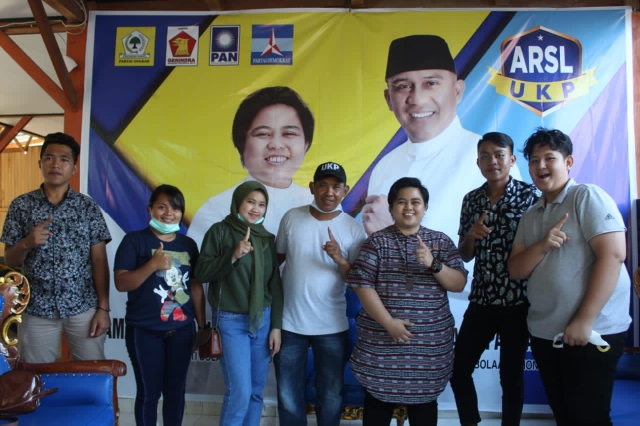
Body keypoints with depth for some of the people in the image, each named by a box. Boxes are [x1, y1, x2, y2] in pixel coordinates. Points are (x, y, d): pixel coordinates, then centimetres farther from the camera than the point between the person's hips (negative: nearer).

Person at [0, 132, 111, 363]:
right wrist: (26, 243, -18)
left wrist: (103, 307, -7)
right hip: (36, 309, 1)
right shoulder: (21, 205, 1)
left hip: (84, 307, -1)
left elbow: (99, 260, -2)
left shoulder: (88, 206, -1)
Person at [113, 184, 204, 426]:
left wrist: (202, 326, 8)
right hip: (144, 331, -3)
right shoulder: (134, 240, -5)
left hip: (181, 330, 4)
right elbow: (121, 283, -12)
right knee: (149, 392, 6)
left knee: (176, 390, 13)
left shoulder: (188, 244, 7)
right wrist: (153, 265, -26)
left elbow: (196, 286, 10)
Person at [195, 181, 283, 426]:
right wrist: (233, 256, -21)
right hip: (231, 321, -4)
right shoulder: (220, 231, -2)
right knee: (240, 392, -8)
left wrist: (276, 326, 4)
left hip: (263, 320, 4)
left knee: (256, 392, 9)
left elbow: (275, 285, 8)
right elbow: (202, 272, -8)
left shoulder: (267, 238, 8)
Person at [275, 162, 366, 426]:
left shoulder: (354, 229, -6)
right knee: (289, 398, 15)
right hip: (289, 323, 1)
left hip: (332, 327, 0)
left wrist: (339, 259, -23)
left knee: (330, 398, 16)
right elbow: (276, 258, 8)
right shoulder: (291, 218, -2)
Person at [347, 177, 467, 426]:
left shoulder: (441, 242, 5)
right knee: (378, 401, 10)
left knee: (424, 401, 14)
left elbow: (459, 284, 0)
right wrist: (389, 322, -16)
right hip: (382, 341, -1)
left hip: (429, 343, 2)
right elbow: (362, 285, -9)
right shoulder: (377, 241, -2)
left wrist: (433, 265, -18)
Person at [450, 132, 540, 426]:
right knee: (457, 369, 9)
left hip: (517, 301, -4)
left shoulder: (530, 195, -5)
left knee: (511, 376, 8)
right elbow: (464, 255, 9)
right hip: (481, 300, 4)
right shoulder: (471, 200, 6)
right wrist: (472, 236, -11)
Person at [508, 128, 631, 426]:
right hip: (544, 333, 7)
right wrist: (542, 246, -15)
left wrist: (584, 321, -21)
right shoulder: (530, 216, 12)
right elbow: (515, 270, 6)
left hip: (592, 332, -6)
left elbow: (613, 255, -18)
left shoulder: (588, 196, -8)